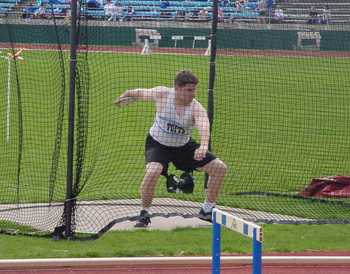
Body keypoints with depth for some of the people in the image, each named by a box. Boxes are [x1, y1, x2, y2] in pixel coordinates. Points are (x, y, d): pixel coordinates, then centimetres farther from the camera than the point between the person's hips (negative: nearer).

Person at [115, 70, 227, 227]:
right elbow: (141, 93, -1)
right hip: (158, 144, -2)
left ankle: (207, 210, 16)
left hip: (184, 146, 2)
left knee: (220, 168, -3)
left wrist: (203, 146, -66)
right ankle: (144, 213, -10)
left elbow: (204, 127, -45)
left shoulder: (196, 108, -25)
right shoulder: (161, 94, -22)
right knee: (152, 172, -33)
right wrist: (125, 97, 17)